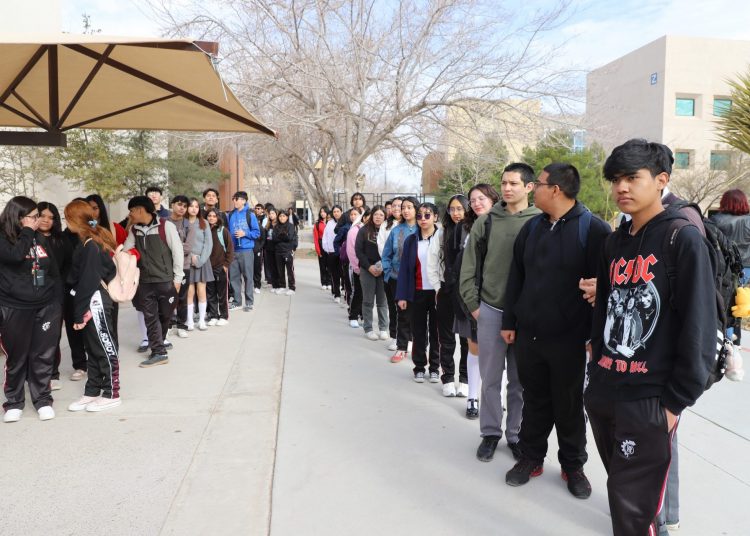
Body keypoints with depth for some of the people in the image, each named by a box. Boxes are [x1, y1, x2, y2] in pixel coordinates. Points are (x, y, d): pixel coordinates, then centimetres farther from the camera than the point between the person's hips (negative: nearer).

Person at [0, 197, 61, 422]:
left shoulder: (41, 238, 7)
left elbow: (54, 272, 12)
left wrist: (57, 305, 10)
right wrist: (27, 232, -14)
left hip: (46, 307, 3)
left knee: (43, 357, 6)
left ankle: (43, 399, 20)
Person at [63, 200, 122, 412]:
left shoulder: (91, 246, -17)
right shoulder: (94, 241, 10)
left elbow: (88, 282, -19)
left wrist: (80, 313, -15)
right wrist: (80, 311, 12)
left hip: (95, 303, -9)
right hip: (92, 303, 9)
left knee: (105, 348, 0)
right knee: (94, 348, 15)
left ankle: (111, 394, 10)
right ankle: (92, 392, 25)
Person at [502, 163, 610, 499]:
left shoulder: (592, 229, -9)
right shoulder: (532, 227, 8)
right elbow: (516, 278, 12)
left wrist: (595, 334, -12)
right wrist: (509, 322, 11)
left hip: (569, 338, -4)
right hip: (529, 334, 5)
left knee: (569, 406, 11)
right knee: (535, 401, 16)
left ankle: (573, 465, 30)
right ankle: (531, 457, 32)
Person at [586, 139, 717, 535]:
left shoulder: (683, 239, -10)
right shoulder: (616, 242, 11)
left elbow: (698, 329, -13)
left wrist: (676, 402, -13)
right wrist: (598, 371, 13)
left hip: (648, 400, -7)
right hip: (603, 394, 7)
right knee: (620, 491, 20)